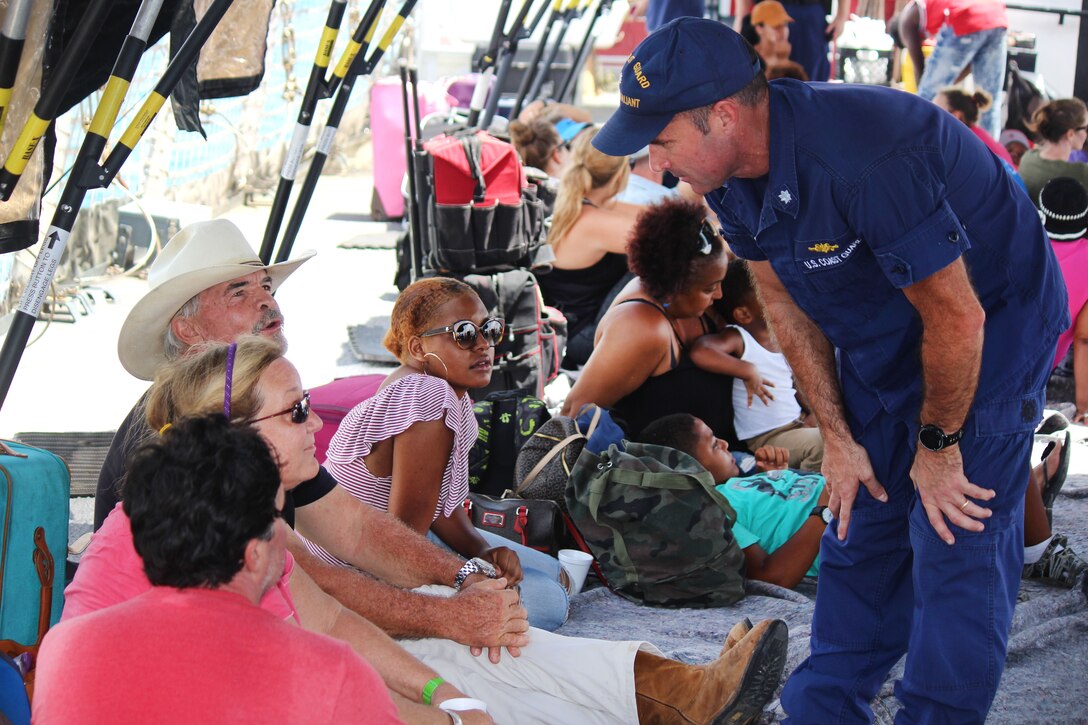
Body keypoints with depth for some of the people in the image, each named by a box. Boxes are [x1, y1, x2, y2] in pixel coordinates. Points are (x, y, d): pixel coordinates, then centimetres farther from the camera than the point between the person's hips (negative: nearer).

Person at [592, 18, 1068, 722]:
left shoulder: (865, 157, -38)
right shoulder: (731, 174, -11)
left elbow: (956, 318, -30)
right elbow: (786, 304, 2)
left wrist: (938, 446, -16)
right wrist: (837, 436, 1)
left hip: (990, 330, -8)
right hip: (878, 342, 8)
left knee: (956, 543, -11)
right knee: (860, 525, 12)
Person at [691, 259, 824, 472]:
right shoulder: (737, 338, -13)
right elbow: (699, 351, -34)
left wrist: (813, 415, -2)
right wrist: (748, 371, -33)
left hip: (798, 423, 8)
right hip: (766, 438, -8)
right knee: (822, 443, -26)